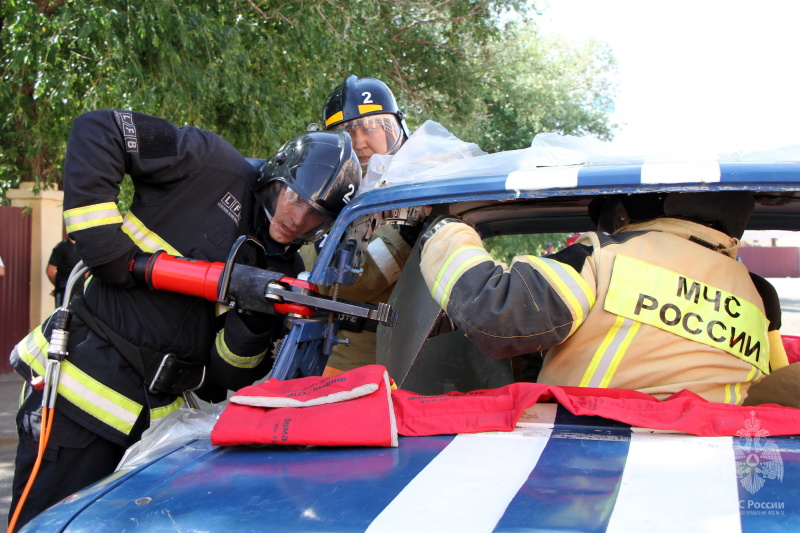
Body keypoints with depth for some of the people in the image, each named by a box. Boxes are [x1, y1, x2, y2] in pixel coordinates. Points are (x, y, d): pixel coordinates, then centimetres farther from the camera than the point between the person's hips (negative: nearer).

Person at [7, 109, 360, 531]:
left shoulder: (284, 276, 7)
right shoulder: (216, 170, -7)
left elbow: (231, 377, 2)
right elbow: (98, 131, -12)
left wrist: (254, 321, -18)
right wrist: (107, 246, -17)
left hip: (155, 418, 6)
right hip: (79, 388, -5)